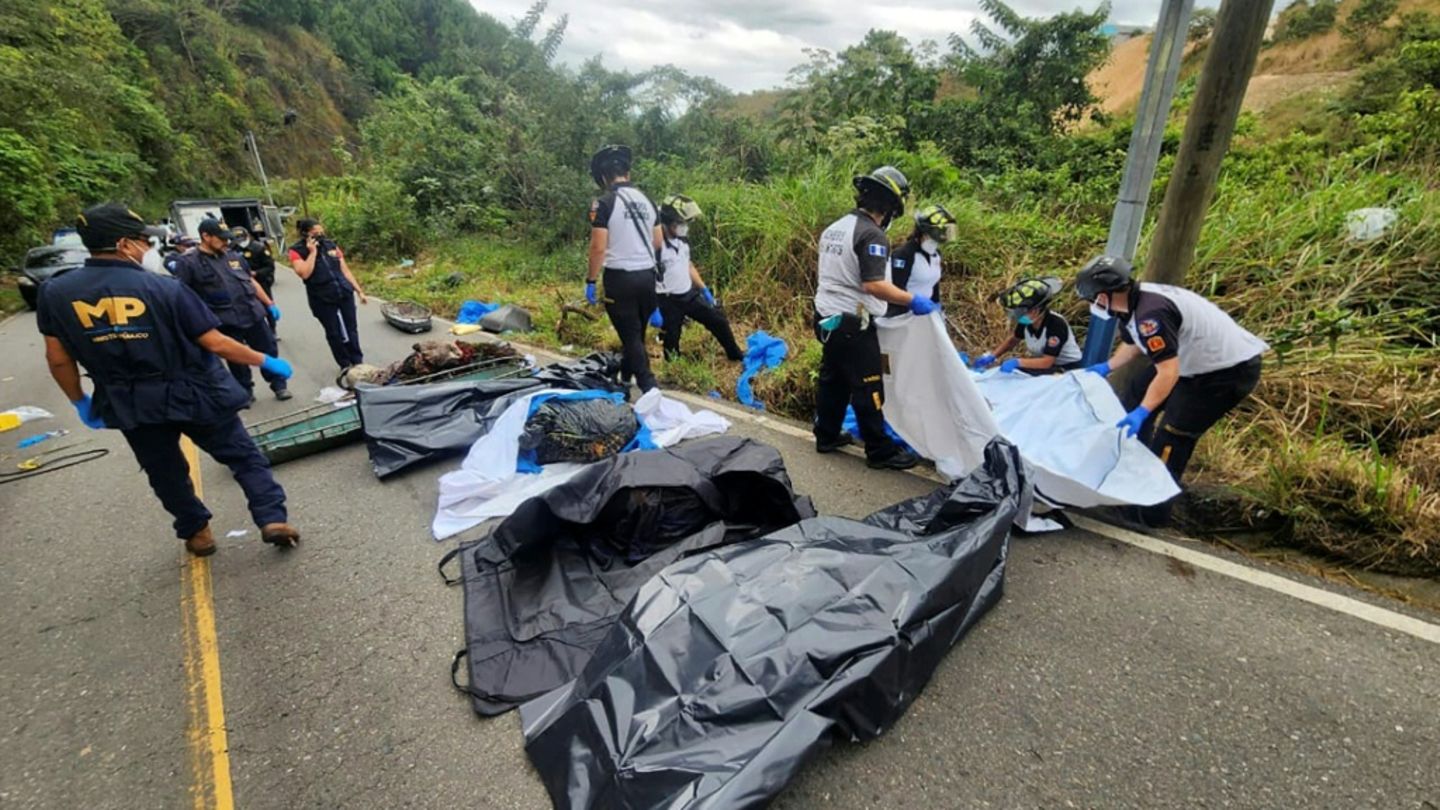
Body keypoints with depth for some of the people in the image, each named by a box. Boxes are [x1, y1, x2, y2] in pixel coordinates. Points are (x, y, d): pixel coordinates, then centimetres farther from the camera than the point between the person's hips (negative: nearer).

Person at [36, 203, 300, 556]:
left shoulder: (55, 293, -4)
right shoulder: (164, 288, -16)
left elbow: (58, 359, 2)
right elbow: (216, 344, -15)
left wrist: (80, 401, 16)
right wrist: (265, 361, -3)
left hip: (131, 406, 4)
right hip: (194, 395, -3)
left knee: (166, 473, 21)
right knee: (244, 457, 8)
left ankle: (196, 533, 33)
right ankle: (273, 520, -1)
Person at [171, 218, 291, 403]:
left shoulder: (232, 256, 11)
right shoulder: (190, 261, -5)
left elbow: (251, 281, 18)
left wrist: (269, 304, 17)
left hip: (253, 313, 4)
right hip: (226, 320, -4)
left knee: (268, 350, 10)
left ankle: (279, 384, 23)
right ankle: (246, 391, 23)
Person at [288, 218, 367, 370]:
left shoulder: (330, 245, 4)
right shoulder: (297, 251, -7)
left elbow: (345, 270, 9)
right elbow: (304, 273, -21)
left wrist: (359, 291, 7)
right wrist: (312, 252, -18)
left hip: (345, 293, 3)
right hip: (322, 299, -3)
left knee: (352, 329, 10)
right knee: (334, 333, 5)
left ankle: (358, 362, 22)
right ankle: (345, 365, 16)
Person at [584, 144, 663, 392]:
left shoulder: (604, 202, -10)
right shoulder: (646, 200, 9)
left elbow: (598, 247, -14)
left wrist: (591, 280, -5)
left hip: (620, 277, -6)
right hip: (647, 275, 6)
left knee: (631, 336, 0)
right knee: (636, 333, 17)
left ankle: (649, 388, -4)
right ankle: (624, 378, 33)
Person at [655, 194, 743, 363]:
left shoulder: (682, 238, 4)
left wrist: (704, 289, 14)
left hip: (689, 294, 8)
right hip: (668, 301, -8)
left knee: (718, 321, 15)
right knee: (672, 344, 4)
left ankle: (736, 354, 35)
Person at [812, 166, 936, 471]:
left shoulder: (835, 228, 12)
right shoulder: (872, 234, -17)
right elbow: (873, 285, -26)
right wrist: (913, 300, -17)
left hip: (827, 317, 9)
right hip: (852, 324, -9)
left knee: (832, 379, 19)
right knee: (867, 388, -1)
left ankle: (826, 436, 31)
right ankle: (881, 451, 9)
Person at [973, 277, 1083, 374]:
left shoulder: (1056, 324, -30)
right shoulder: (1026, 321, -13)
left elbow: (1047, 362, -33)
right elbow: (1013, 339, 6)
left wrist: (1017, 362, -43)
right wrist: (992, 356, -8)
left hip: (1067, 367, -7)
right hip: (1042, 362, 7)